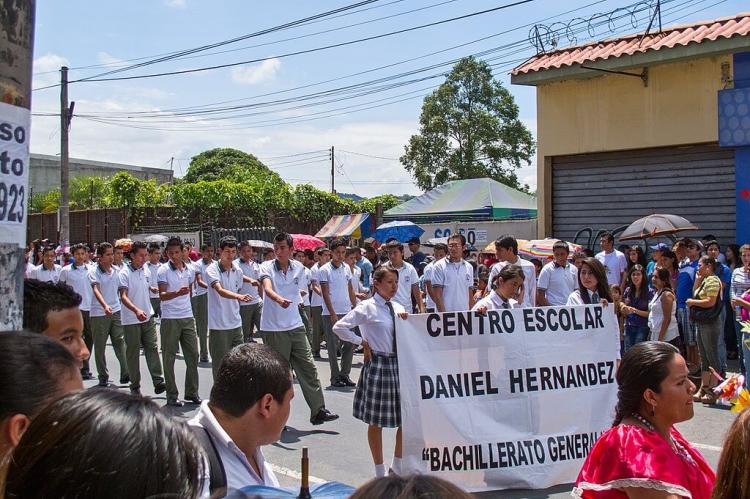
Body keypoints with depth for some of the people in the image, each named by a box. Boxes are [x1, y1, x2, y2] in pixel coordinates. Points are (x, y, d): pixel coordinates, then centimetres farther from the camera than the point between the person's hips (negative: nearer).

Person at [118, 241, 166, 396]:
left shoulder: (146, 270, 7)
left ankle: (158, 382, -3)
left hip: (147, 317, 5)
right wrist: (136, 310, -37)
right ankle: (135, 386, 13)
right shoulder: (125, 273, -12)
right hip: (131, 320, -5)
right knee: (133, 353, 4)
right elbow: (123, 296, -21)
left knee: (152, 348, -2)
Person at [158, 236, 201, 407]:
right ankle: (172, 396, 9)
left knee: (193, 355, 6)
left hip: (188, 317, 5)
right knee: (169, 358, 1)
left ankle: (192, 392, 17)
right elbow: (162, 295, -17)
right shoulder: (164, 270, -7)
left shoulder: (189, 270, 8)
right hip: (170, 319, -5)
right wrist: (177, 293, -33)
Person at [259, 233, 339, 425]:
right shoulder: (267, 267, -8)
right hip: (273, 328, -4)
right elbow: (267, 289, -28)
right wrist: (279, 300, -47)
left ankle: (318, 411, 8)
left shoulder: (298, 268, 4)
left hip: (295, 326, 4)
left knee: (308, 367, 2)